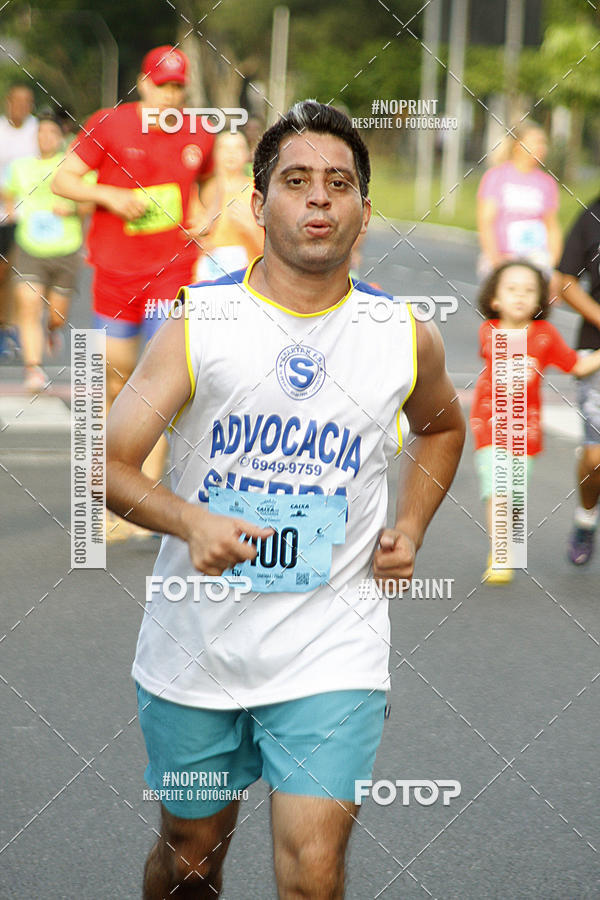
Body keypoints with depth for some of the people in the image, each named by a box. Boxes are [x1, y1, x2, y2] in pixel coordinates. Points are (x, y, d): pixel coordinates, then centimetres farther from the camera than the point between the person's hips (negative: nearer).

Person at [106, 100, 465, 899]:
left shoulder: (408, 339, 1)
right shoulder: (198, 323, -6)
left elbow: (442, 426, 24)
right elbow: (110, 465, -7)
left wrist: (411, 529, 9)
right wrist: (190, 521, -26)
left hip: (333, 648, 0)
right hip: (198, 643, 0)